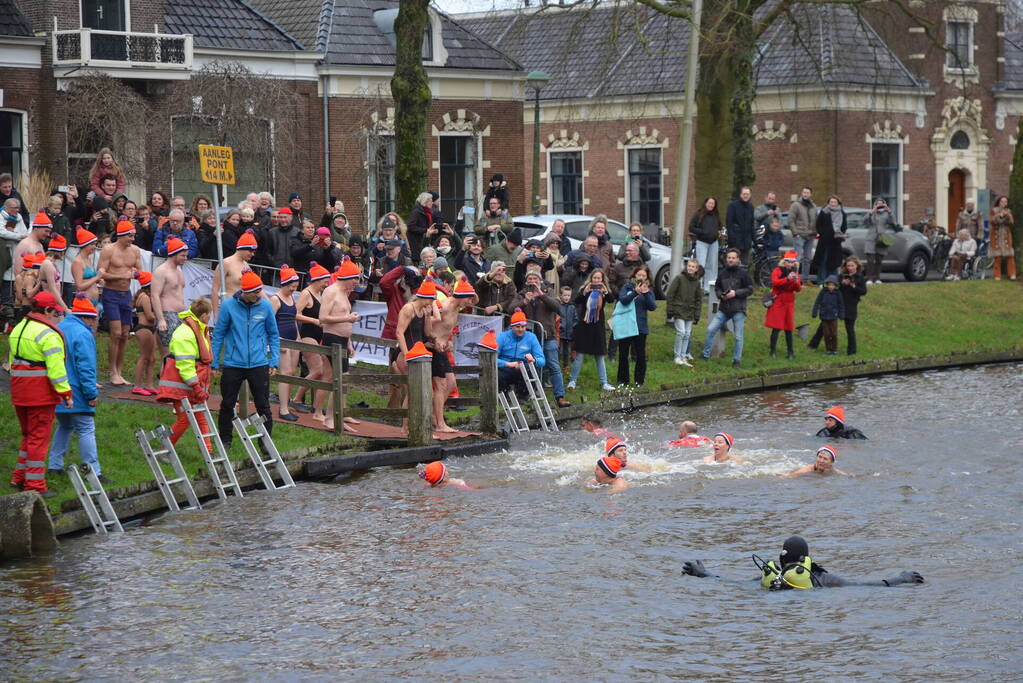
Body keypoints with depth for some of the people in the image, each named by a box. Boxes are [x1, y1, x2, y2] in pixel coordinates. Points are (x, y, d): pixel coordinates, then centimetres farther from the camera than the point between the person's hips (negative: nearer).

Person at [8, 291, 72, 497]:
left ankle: (20, 478, 24)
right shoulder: (48, 334, -15)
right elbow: (56, 368, -20)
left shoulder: (18, 329, 14)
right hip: (41, 392, -8)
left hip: (19, 392, 8)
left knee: (28, 435, 21)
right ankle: (35, 486, -1)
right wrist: (66, 393, -17)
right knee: (39, 437, -2)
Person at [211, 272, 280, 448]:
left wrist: (274, 361, 5)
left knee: (263, 406, 2)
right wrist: (214, 363, 3)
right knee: (227, 405, 7)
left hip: (259, 365, 1)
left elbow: (273, 335, 10)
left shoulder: (265, 306, 0)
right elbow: (218, 335, 3)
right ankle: (225, 441, 22)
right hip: (233, 365, -1)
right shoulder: (228, 306, -5)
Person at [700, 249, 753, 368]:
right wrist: (721, 295, -4)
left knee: (738, 337, 1)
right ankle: (705, 355, 10)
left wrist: (735, 293, -15)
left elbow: (750, 289, -4)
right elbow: (717, 287, 18)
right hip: (723, 309, 4)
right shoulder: (723, 273, 7)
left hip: (738, 310, -4)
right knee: (710, 330, -2)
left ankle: (736, 360, 12)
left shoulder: (743, 273, -5)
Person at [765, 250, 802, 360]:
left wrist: (796, 282, -20)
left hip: (789, 303, 4)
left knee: (789, 329, 5)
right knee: (776, 328, -8)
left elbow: (799, 289, 2)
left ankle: (790, 352, 10)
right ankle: (773, 351, -3)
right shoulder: (777, 271, 0)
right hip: (777, 302, -4)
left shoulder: (795, 273, 12)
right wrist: (787, 278, -32)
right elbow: (775, 282, -19)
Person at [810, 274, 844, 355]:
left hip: (833, 316, 0)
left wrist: (841, 315, 4)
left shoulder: (837, 293, -3)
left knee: (834, 333, 0)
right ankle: (828, 349, 15)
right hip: (824, 316, 0)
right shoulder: (823, 292, -5)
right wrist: (814, 313, -3)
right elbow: (817, 302, -1)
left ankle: (834, 349, 12)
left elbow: (841, 305, 5)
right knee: (826, 333, 5)